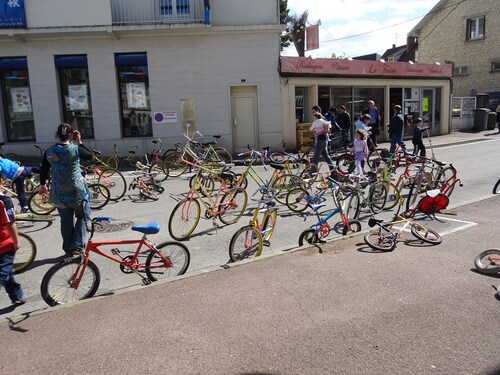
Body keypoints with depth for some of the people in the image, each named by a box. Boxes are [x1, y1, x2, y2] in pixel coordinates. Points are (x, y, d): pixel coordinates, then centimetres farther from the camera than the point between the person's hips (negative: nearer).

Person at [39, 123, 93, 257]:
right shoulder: (75, 149, -12)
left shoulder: (49, 151, -2)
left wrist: (42, 185, 22)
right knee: (82, 217, 16)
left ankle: (68, 249, 25)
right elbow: (90, 156, 6)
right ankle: (77, 246, 4)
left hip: (58, 193, 3)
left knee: (66, 221, 15)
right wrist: (79, 142, 7)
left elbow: (43, 170, 8)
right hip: (76, 192, -3)